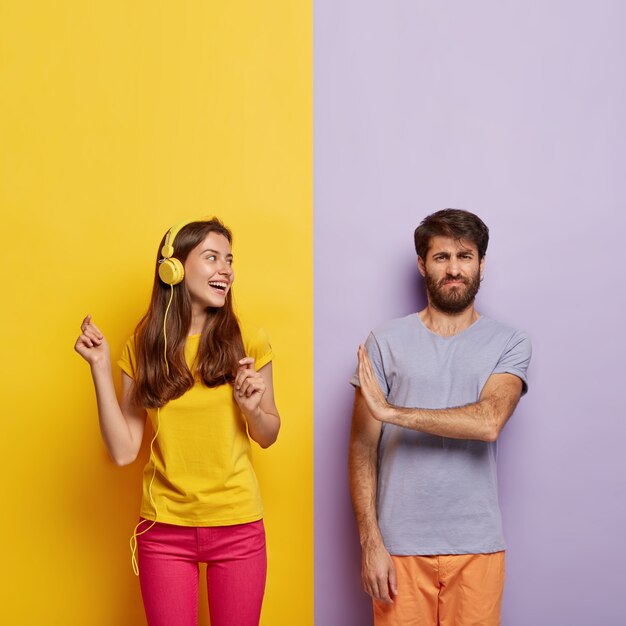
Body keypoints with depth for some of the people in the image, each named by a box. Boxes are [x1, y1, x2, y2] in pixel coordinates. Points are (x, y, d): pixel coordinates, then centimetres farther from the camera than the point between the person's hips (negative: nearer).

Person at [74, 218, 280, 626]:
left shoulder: (247, 342, -3)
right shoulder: (144, 347, 0)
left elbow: (268, 436, 7)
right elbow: (123, 451, -5)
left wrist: (251, 409, -15)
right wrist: (100, 367, -8)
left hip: (237, 527, 0)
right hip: (164, 529, 0)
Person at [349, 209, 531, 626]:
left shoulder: (510, 344, 2)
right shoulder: (385, 343, 2)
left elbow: (488, 422, -16)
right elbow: (363, 449, 0)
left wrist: (390, 412, -16)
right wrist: (371, 542, -6)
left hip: (477, 545, 0)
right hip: (401, 545, 0)